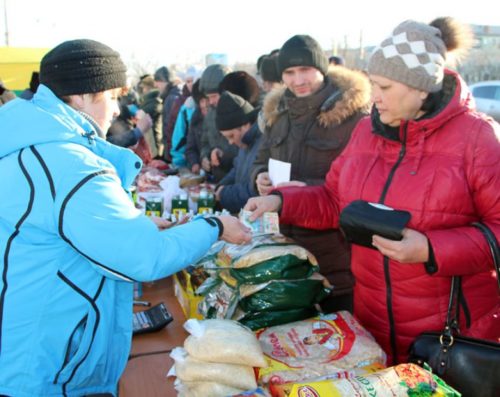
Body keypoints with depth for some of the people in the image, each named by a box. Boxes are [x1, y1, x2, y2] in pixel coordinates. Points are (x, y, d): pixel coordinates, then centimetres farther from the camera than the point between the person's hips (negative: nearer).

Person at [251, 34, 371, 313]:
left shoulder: (352, 112, -12)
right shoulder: (278, 111, 9)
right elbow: (261, 161, 19)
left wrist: (310, 188, -25)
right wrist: (260, 177, -4)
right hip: (290, 245, 6)